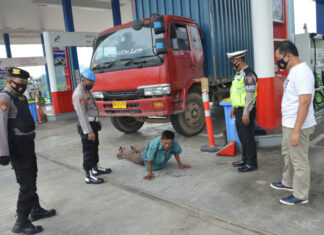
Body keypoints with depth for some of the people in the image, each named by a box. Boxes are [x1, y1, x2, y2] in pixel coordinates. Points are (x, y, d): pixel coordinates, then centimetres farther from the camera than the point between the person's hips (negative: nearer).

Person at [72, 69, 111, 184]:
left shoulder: (87, 91, 12)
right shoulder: (78, 94, -20)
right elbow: (81, 114, -24)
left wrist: (97, 120, 24)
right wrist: (88, 131, -27)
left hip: (93, 124, 10)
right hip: (86, 126, -10)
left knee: (95, 147, 20)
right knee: (88, 151, -4)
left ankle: (96, 168, 36)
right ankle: (89, 176, 4)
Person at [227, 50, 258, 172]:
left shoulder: (248, 74, -16)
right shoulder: (239, 74, 16)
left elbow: (250, 94, -22)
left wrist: (246, 113, -24)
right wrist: (234, 107, 23)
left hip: (246, 111, -10)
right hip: (239, 110, 10)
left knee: (248, 137, -2)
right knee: (242, 137, 17)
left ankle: (251, 163, 9)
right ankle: (245, 160, 29)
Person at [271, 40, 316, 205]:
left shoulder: (302, 72, -21)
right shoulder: (293, 71, 10)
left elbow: (305, 102, -27)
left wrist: (296, 131, -27)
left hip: (297, 126, -10)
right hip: (289, 124, 10)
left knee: (299, 161, 3)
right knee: (287, 154, 24)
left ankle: (300, 195, 18)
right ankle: (288, 183, 43)